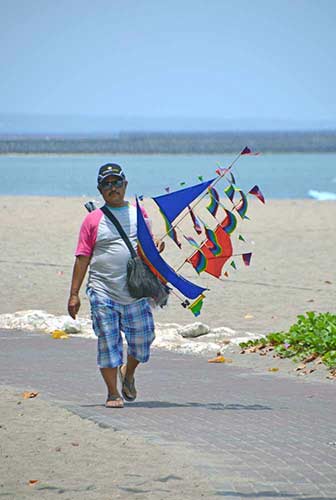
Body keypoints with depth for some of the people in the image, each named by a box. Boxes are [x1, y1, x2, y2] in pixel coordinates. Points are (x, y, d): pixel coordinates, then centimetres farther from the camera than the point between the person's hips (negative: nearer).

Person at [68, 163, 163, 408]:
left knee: (142, 340, 6)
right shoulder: (93, 219, 3)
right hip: (103, 292, -2)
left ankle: (128, 373, 36)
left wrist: (155, 247, -5)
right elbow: (83, 258, 3)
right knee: (109, 342, -2)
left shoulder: (138, 213, 11)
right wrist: (74, 294, -1)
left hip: (136, 291, 2)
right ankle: (113, 392, 9)